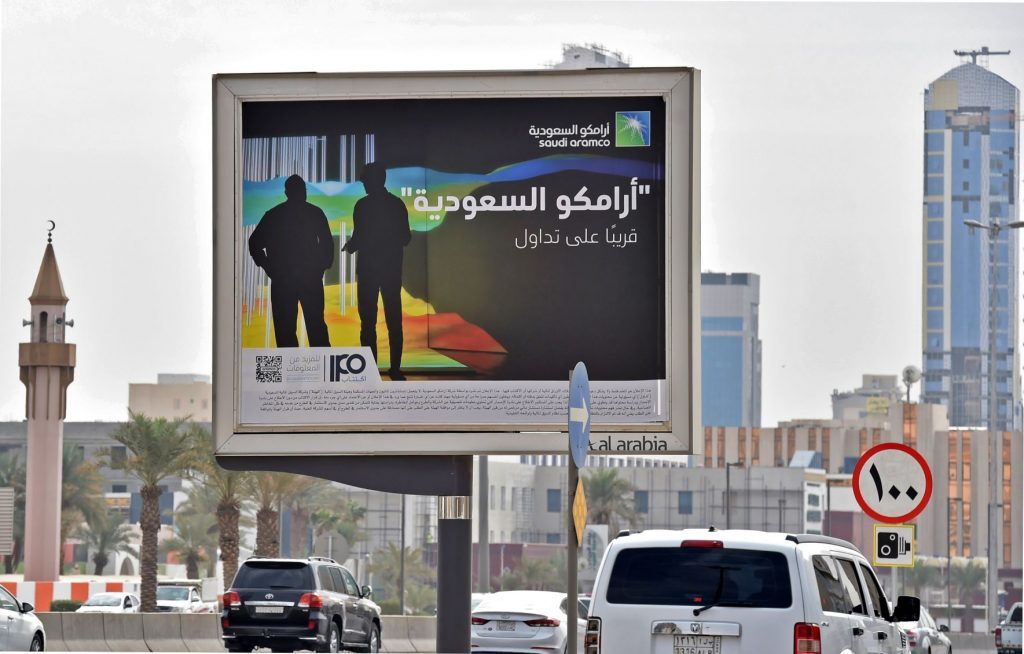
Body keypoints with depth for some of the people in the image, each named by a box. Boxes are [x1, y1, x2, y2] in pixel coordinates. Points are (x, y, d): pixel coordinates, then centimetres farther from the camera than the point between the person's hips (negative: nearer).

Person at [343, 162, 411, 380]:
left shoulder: (363, 206, -9)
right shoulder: (397, 204, 4)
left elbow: (358, 238, -12)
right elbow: (405, 238, 9)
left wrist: (349, 247, 9)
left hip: (368, 269, -4)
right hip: (392, 269, 4)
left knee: (368, 322, 0)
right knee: (394, 321, 6)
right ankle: (395, 369, 1)